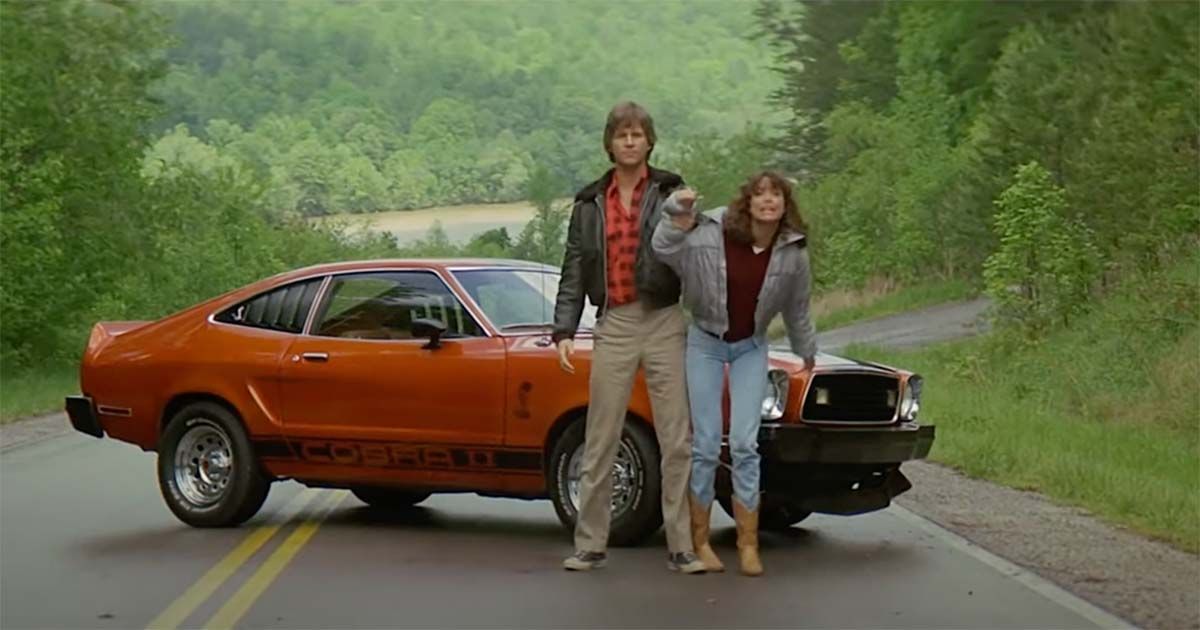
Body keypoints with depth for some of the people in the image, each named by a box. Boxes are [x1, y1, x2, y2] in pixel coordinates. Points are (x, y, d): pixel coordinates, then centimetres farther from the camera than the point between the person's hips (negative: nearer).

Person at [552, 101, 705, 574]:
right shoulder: (590, 203, 12)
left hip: (665, 323, -2)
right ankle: (590, 545, 11)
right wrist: (564, 331, 4)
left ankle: (682, 547, 3)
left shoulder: (671, 193, 4)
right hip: (614, 327, 2)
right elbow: (573, 271, 12)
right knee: (600, 441, 4)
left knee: (677, 439, -2)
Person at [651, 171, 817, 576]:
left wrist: (806, 351, 21)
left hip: (750, 348, 2)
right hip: (705, 343, -2)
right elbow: (664, 254, -25)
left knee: (745, 444, -4)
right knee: (705, 445, -1)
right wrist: (677, 217, -38)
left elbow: (797, 309, 8)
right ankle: (700, 542, 10)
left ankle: (748, 545, 2)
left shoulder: (793, 253, -8)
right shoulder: (710, 234, -17)